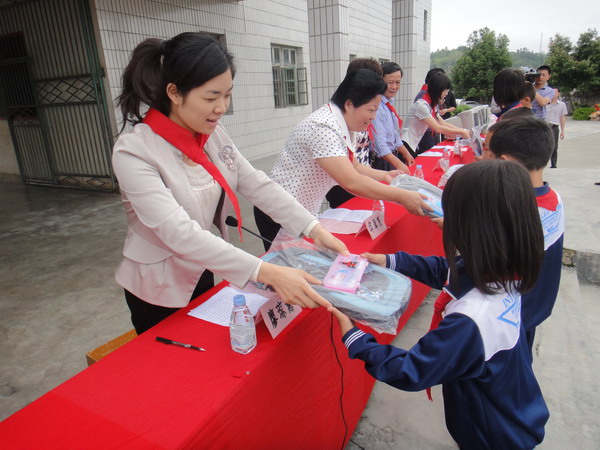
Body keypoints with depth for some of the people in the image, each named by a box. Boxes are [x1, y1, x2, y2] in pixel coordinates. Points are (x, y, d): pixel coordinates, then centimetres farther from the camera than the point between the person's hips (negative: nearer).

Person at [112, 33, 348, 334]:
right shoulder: (133, 152, -26)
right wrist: (267, 273, -43)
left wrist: (314, 229, -18)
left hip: (202, 274, 6)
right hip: (158, 292, -6)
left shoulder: (212, 133, -5)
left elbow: (258, 185, -6)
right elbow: (180, 233, -36)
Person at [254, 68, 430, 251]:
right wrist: (402, 196, -27)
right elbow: (352, 182, -32)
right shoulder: (323, 127, -26)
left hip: (304, 212, 9)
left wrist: (383, 176, 1)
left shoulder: (343, 126, 3)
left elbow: (352, 167, 15)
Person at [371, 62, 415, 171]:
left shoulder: (390, 103, 8)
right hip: (381, 161, -9)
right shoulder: (377, 106, -20)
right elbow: (379, 143, -28)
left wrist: (405, 153, 20)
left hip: (393, 156, 9)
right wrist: (398, 164, -34)